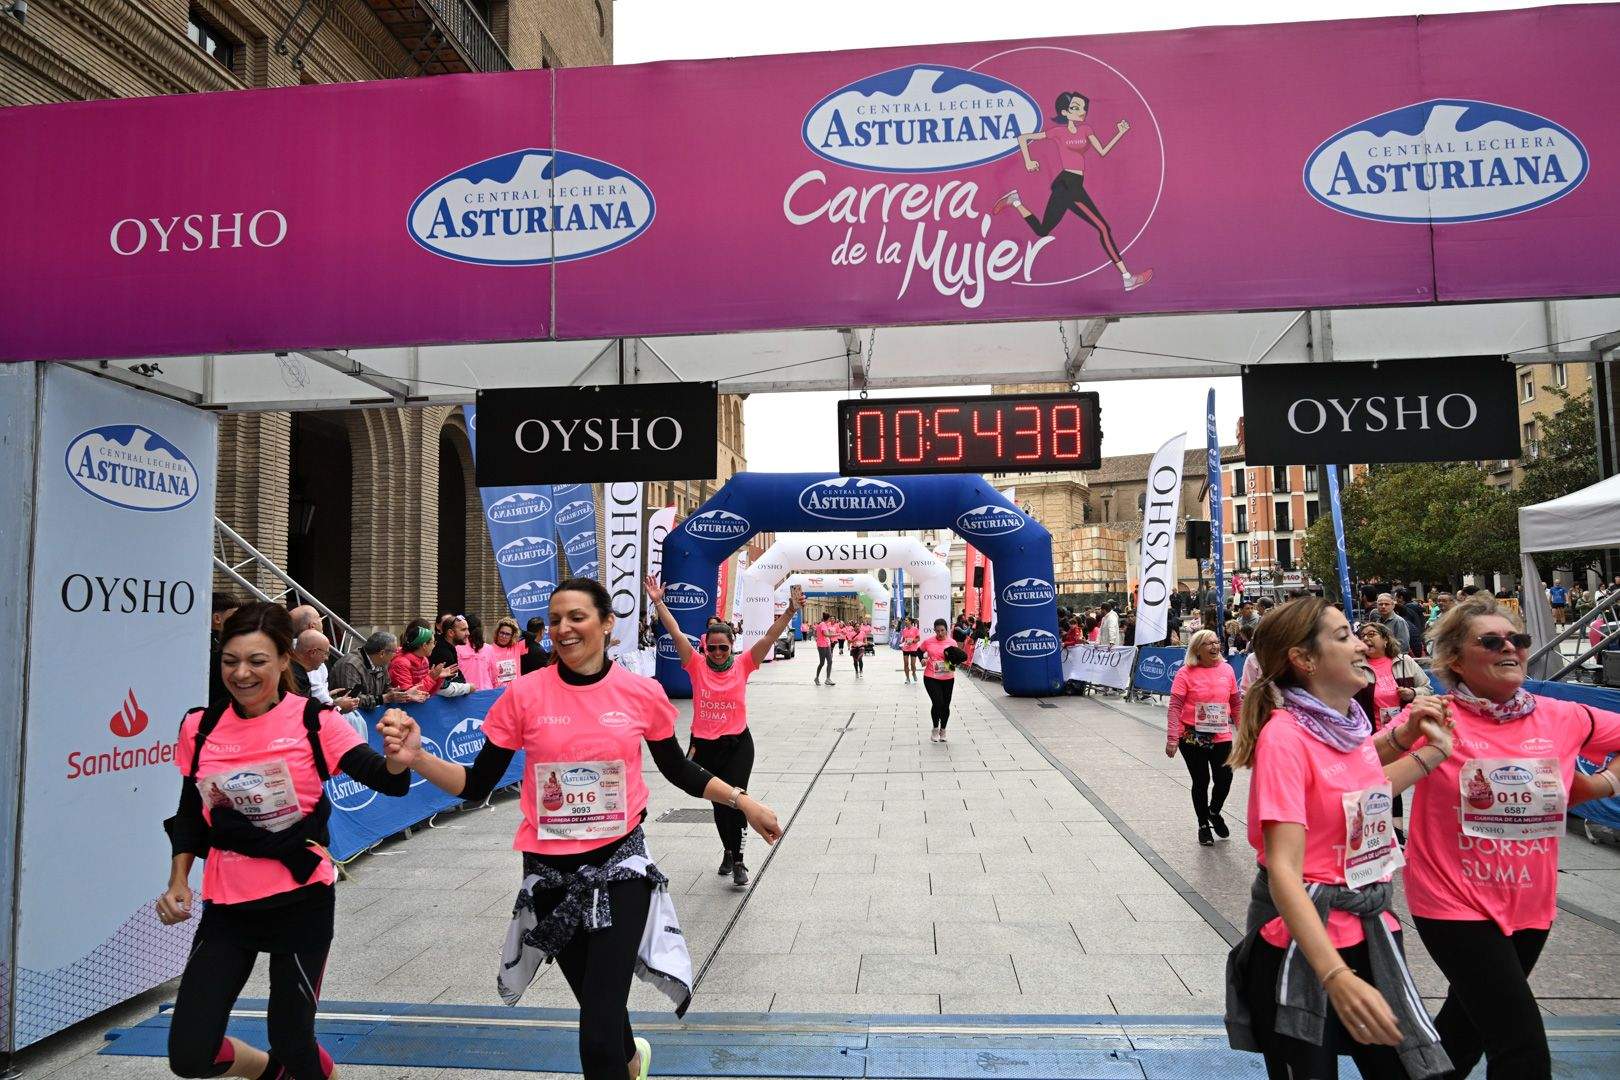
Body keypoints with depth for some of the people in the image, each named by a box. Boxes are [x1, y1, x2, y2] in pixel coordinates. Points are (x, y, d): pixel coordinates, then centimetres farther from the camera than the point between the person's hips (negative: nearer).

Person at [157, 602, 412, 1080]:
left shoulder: (315, 721, -11)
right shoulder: (199, 727, 0)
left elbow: (388, 782, -22)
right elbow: (190, 815, 13)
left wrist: (398, 757, -43)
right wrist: (178, 882, 1)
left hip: (301, 901, -3)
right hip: (228, 904, 4)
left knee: (292, 1042, 3)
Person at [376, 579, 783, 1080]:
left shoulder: (642, 693, -7)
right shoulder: (524, 694, -9)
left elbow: (677, 769, 8)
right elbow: (476, 784, -4)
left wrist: (742, 801, 3)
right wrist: (416, 757, -20)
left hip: (619, 863, -1)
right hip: (550, 871, 2)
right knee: (599, 1008, 22)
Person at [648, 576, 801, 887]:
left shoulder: (742, 665, -4)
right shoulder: (697, 665, -3)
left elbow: (770, 637, -12)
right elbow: (676, 633, -9)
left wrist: (791, 611, -23)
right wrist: (658, 603, -16)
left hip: (737, 744, -2)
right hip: (704, 745, 2)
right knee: (719, 803, 14)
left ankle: (735, 858, 4)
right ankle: (730, 852, 34)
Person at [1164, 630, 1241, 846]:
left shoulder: (1227, 670, 2)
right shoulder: (1186, 673, -10)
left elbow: (1236, 703, 12)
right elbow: (1175, 707, -12)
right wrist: (1172, 739, -18)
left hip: (1221, 737, 3)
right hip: (1193, 737, -3)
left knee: (1224, 779, -1)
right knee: (1201, 782, 7)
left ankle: (1214, 812, 31)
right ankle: (1203, 825, 28)